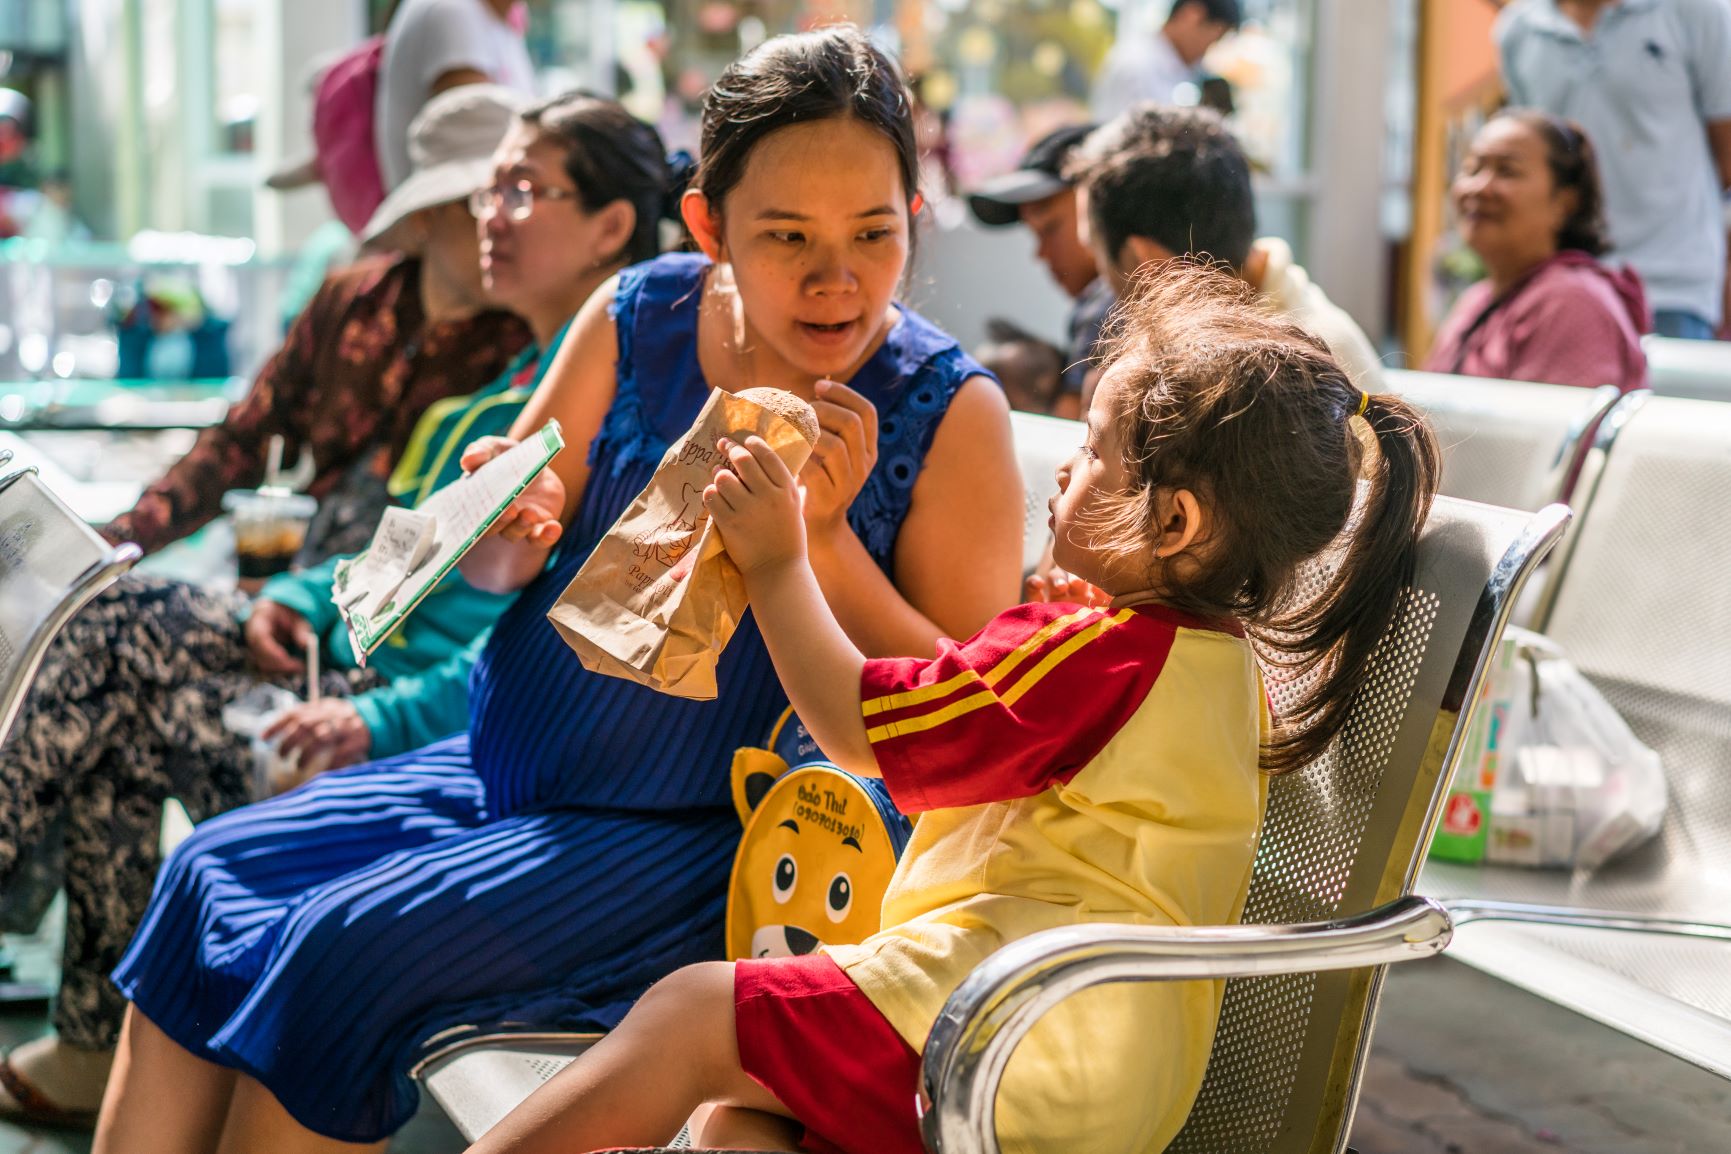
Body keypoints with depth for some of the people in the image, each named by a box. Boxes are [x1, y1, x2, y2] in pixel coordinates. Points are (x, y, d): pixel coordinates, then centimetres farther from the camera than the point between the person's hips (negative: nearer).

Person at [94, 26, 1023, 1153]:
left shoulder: (952, 413, -11)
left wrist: (821, 539, -25)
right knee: (213, 877, -5)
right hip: (507, 774, 6)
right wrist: (501, 531, -14)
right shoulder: (639, 319, 1)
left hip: (698, 839, -6)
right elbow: (501, 567, 11)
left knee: (345, 949, -19)